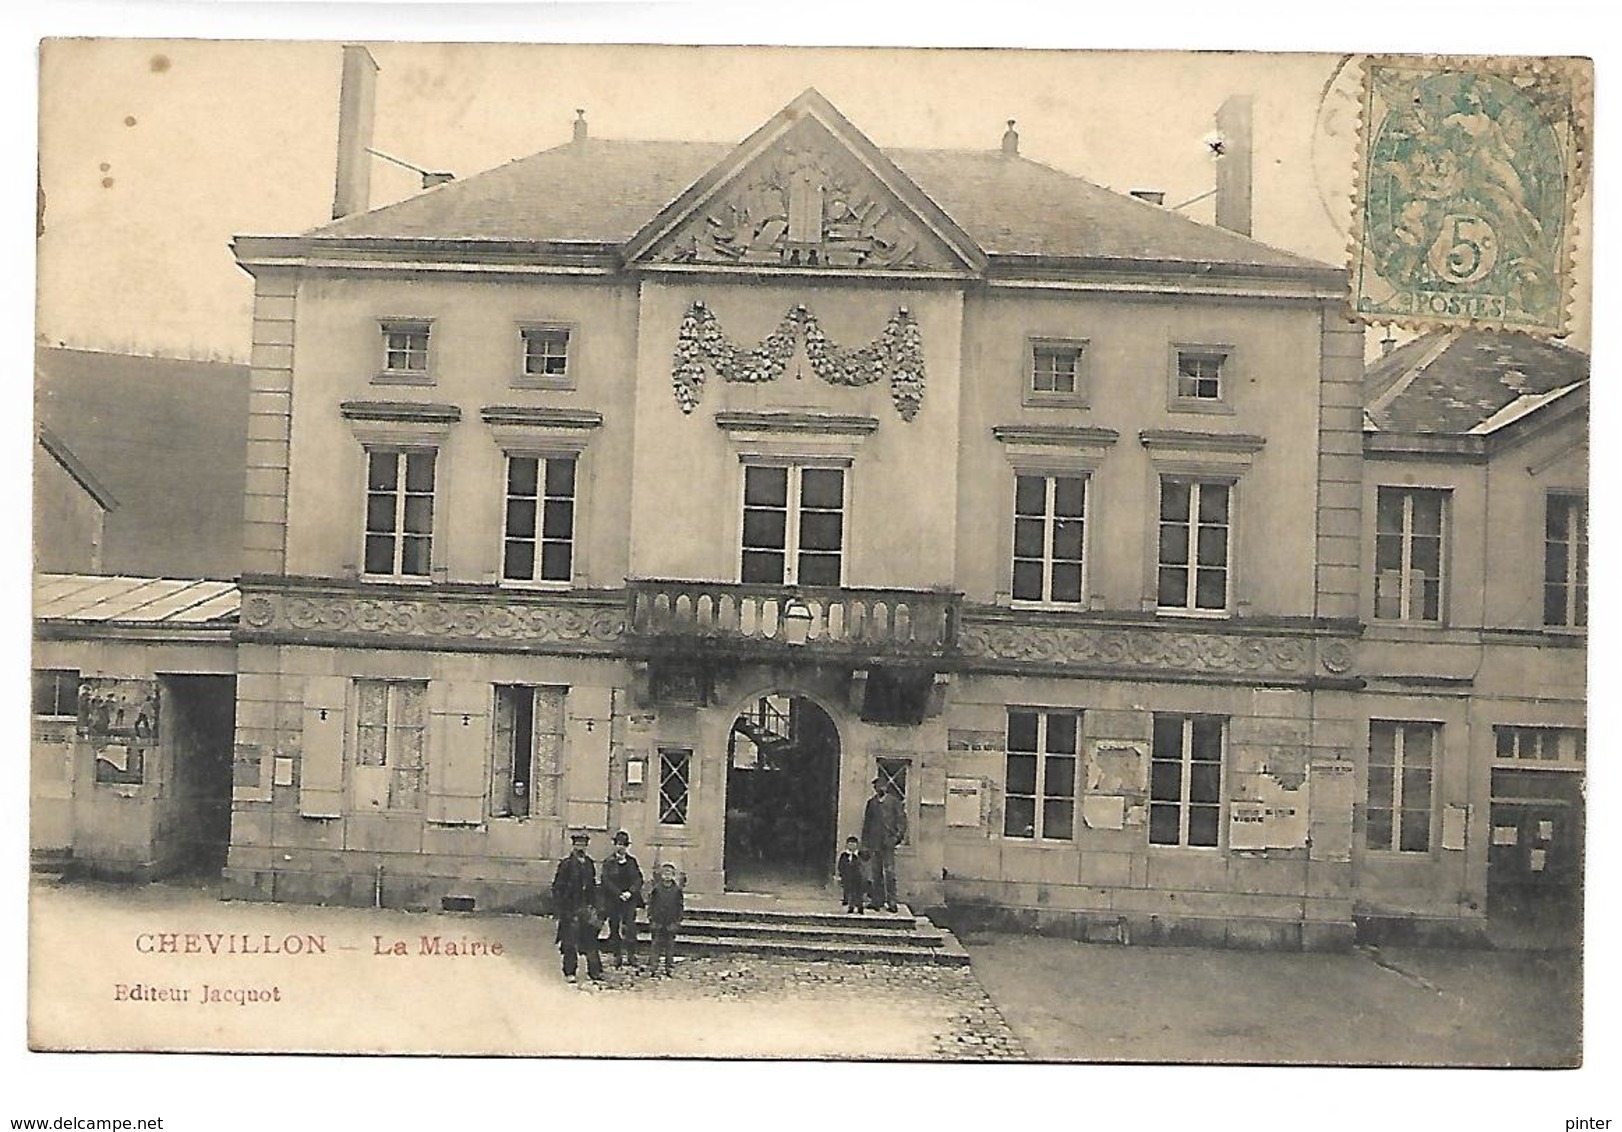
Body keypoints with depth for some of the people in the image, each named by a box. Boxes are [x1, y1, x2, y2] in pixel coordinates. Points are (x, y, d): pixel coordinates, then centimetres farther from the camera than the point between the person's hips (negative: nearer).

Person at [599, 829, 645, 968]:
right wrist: (619, 894, -13)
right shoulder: (608, 863, 4)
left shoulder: (632, 861, 10)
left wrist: (630, 892, -12)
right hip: (613, 900, 0)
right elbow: (606, 881, -4)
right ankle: (617, 956, 9)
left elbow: (638, 879, 4)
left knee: (630, 926, -11)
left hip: (630, 899, 0)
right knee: (614, 928, 2)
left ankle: (630, 954, -12)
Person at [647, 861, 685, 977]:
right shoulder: (656, 888, -1)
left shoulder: (677, 889, 0)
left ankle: (669, 967, 13)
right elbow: (650, 903, 4)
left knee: (670, 944, 5)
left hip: (671, 922, 1)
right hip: (658, 921, -1)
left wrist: (678, 920, 3)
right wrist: (650, 917, -1)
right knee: (657, 943, 1)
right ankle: (655, 967, 6)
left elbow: (680, 905, 7)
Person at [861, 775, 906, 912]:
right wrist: (865, 842, 11)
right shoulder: (871, 803, 13)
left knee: (889, 872, -8)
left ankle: (891, 902, -7)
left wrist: (898, 835, -8)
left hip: (888, 841, -3)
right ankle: (877, 901, 11)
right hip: (875, 842, 4)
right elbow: (866, 822, 16)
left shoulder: (894, 802, 4)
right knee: (876, 873, 6)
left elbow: (901, 819, 3)